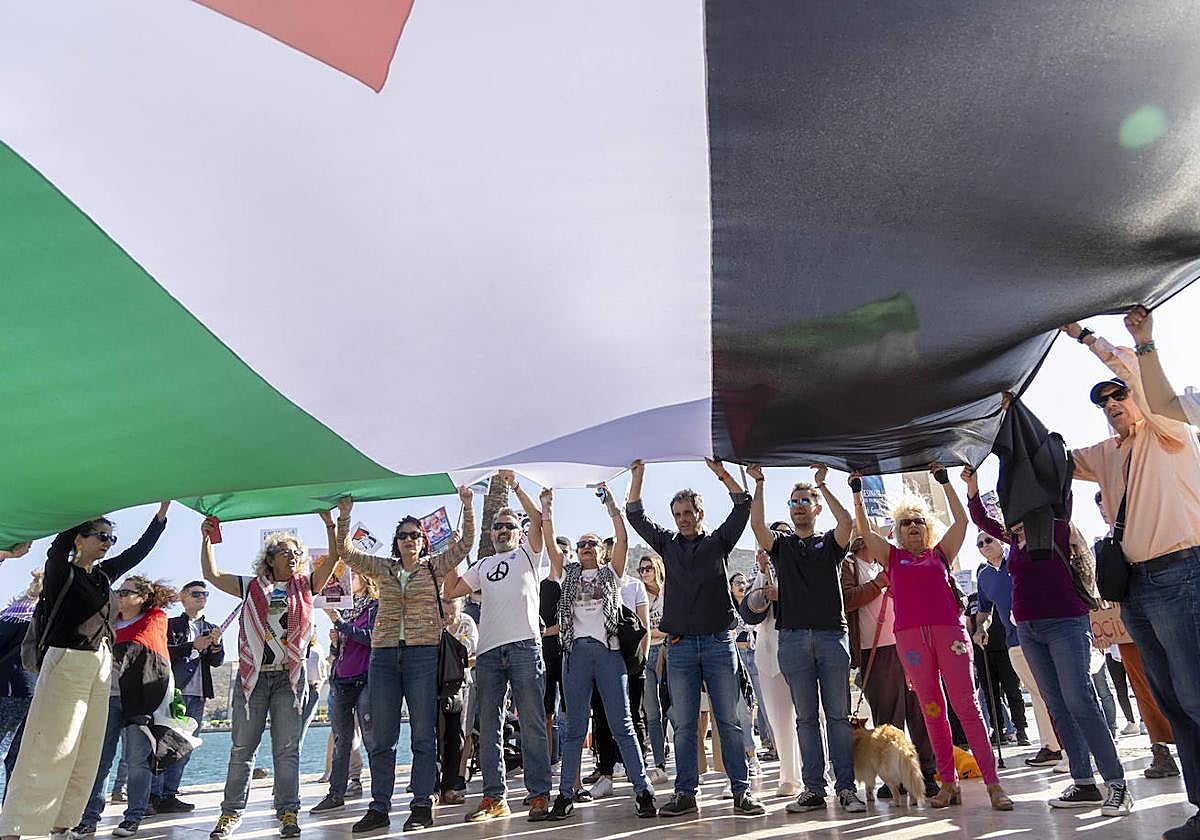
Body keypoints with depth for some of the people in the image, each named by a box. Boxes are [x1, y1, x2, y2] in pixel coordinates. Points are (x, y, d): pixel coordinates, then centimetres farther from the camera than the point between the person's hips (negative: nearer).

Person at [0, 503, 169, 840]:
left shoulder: (103, 575, 12)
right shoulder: (62, 571, -5)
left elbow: (140, 550, 18)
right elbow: (61, 543, -21)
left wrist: (163, 510, 14)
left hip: (101, 666, 7)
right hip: (68, 662, -7)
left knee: (87, 753, 7)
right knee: (50, 750, -8)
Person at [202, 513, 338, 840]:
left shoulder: (304, 586, 10)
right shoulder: (252, 586, 11)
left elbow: (334, 558, 0)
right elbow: (211, 574, 9)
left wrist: (330, 524, -9)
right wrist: (206, 538, 3)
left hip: (290, 676, 0)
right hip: (252, 675, 0)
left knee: (287, 748, 2)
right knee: (242, 747, 6)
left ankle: (288, 813, 8)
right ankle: (231, 812, 18)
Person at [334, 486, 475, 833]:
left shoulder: (435, 566, 7)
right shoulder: (382, 568, 14)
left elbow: (465, 543, 0)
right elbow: (345, 552, 11)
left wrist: (467, 506, -7)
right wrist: (344, 516, 1)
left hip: (423, 654, -3)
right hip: (383, 655, 3)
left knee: (423, 735, 1)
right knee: (380, 737, 7)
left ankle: (422, 806, 9)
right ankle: (379, 807, 17)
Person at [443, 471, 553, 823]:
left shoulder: (528, 554, 12)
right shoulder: (482, 566, 24)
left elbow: (538, 520, -4)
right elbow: (451, 591, 17)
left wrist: (516, 487, -10)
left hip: (525, 646, -5)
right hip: (488, 651, 5)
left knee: (532, 723, -3)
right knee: (489, 726, 7)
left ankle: (539, 794, 2)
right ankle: (494, 797, 15)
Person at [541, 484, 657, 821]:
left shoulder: (611, 572, 14)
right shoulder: (569, 574, 18)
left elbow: (623, 539, 1)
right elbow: (550, 543, 9)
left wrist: (611, 504, -3)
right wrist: (547, 508, 5)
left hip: (609, 650, -2)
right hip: (576, 651, 2)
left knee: (622, 723, -2)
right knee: (575, 727, 5)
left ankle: (642, 790, 2)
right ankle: (566, 793, 11)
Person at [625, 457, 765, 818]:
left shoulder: (718, 541, 7)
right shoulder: (668, 544, 11)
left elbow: (743, 505, -1)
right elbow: (635, 516, 8)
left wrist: (721, 473, -9)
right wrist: (638, 476, 0)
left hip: (719, 642, -1)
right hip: (680, 645, 2)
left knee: (729, 720, 2)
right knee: (683, 724, 5)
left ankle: (741, 791, 8)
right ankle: (685, 793, 13)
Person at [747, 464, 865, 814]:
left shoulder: (830, 543, 11)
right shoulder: (781, 545, 14)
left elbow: (847, 523, -11)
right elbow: (757, 525, -5)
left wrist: (822, 485, -9)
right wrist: (759, 485, -5)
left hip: (832, 635, -1)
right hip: (793, 638, 1)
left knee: (838, 715, 1)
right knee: (806, 716, 5)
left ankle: (846, 787, 7)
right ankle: (813, 788, 10)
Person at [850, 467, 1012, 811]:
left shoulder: (940, 553, 15)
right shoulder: (892, 557, 15)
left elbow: (961, 519, 9)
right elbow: (864, 530, 8)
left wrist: (944, 481, 12)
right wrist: (857, 492, 9)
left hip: (949, 630, -1)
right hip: (910, 636, 1)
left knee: (966, 704, -4)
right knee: (932, 710, 5)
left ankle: (993, 783, -1)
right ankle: (948, 783, 11)